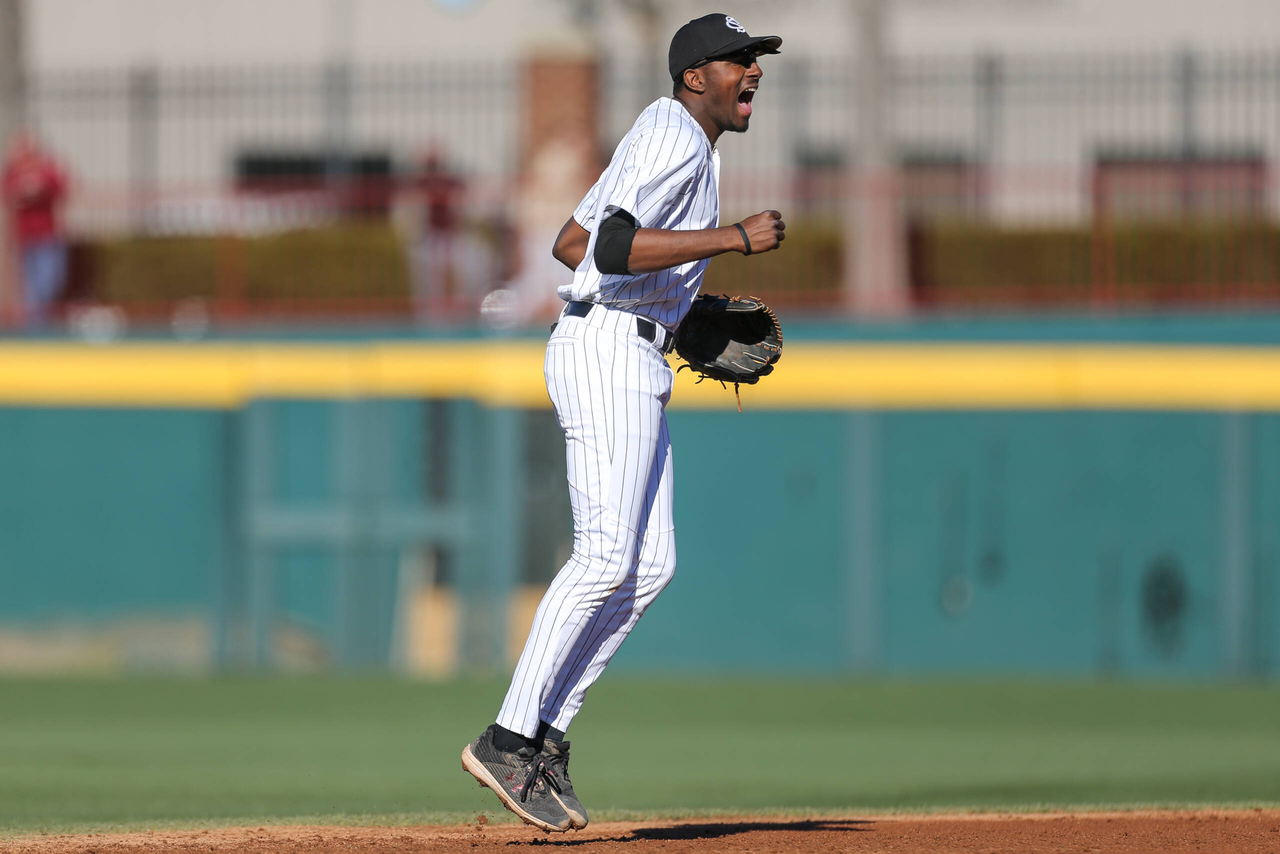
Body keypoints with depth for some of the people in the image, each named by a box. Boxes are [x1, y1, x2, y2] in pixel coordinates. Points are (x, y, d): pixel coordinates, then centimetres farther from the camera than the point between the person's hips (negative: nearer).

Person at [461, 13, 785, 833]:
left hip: (639, 366, 11)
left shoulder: (672, 140, 21)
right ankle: (508, 739, -16)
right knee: (607, 555, -16)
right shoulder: (675, 141, -12)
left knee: (651, 566, 5)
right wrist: (734, 236, -23)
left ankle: (547, 735, 5)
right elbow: (613, 249, -27)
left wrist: (680, 307, 24)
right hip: (608, 353, -11)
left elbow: (571, 242, 24)